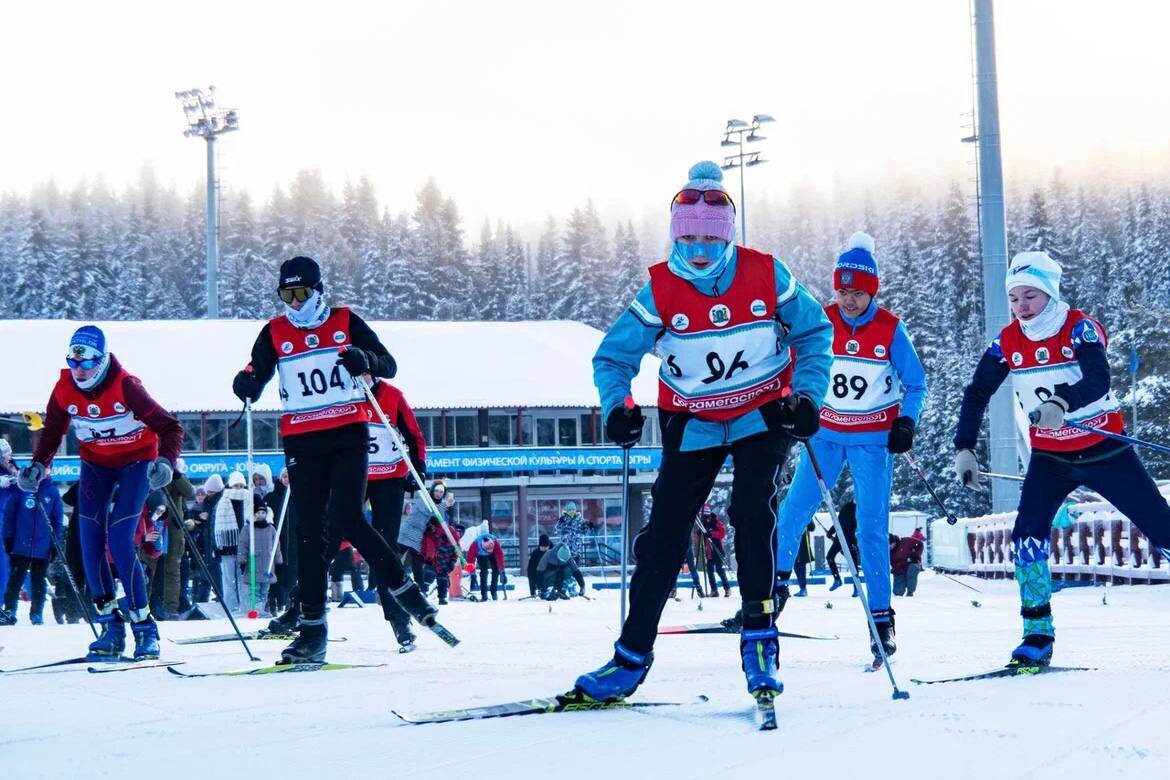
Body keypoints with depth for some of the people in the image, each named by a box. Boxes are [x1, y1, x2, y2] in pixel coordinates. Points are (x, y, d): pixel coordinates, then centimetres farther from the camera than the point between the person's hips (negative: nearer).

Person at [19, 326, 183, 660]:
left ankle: (144, 627, -9)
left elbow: (169, 427, -25)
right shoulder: (65, 388, -12)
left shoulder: (125, 386, -26)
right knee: (90, 544, -6)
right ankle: (111, 625, 4)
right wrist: (39, 464, -12)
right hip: (96, 463, 5)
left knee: (119, 542, -17)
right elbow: (52, 431, 4)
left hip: (136, 461, -5)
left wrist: (165, 461, -42)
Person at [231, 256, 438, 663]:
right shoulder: (274, 333, 7)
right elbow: (256, 379, 9)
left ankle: (403, 587, 0)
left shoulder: (345, 322, 3)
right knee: (310, 530, 0)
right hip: (302, 443, 2)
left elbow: (390, 366, 2)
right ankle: (313, 628, 3)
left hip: (348, 435, -2)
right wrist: (247, 382, -15)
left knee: (347, 520, -16)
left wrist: (366, 361, -20)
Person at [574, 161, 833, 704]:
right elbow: (613, 357, -6)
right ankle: (632, 655, 5)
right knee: (665, 532, -2)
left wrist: (807, 397, -12)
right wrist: (618, 409, -24)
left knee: (752, 512, -20)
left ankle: (760, 638, -9)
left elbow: (814, 333, 0)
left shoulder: (766, 276, -13)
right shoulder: (660, 290, -13)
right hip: (693, 424, 1)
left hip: (762, 415, -1)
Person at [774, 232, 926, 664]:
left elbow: (915, 382, 2)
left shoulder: (891, 329, -9)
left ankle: (881, 617, 1)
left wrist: (905, 424, -10)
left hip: (873, 439, -2)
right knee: (794, 510, 2)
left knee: (872, 529, -5)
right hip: (825, 433, 2)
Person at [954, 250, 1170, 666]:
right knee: (1028, 535, -15)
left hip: (1104, 451, -3)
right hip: (1050, 457, 3)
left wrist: (1062, 404, -52)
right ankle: (1038, 637, -7)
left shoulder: (1080, 328, -17)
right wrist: (964, 449, -2)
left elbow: (1099, 380, -34)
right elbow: (976, 394, 5)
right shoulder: (1008, 342, -4)